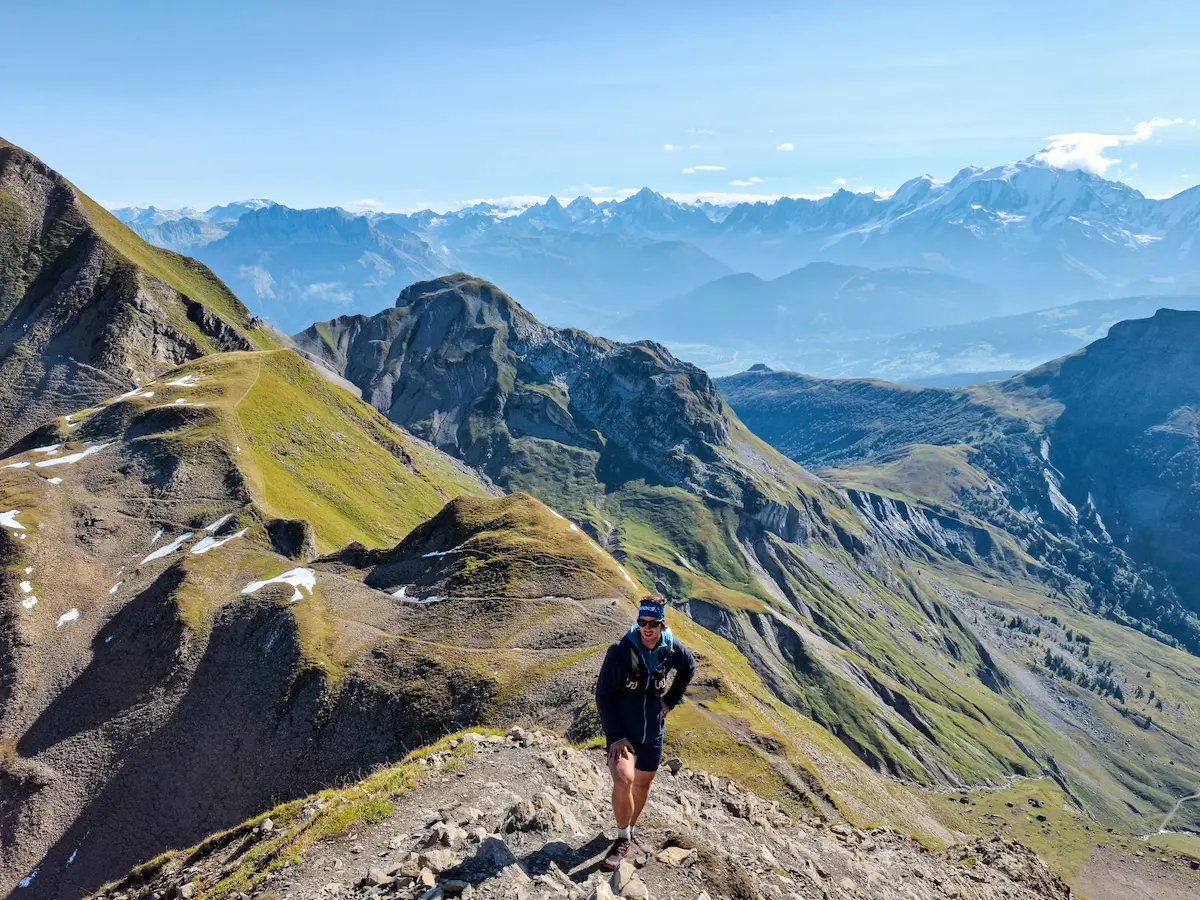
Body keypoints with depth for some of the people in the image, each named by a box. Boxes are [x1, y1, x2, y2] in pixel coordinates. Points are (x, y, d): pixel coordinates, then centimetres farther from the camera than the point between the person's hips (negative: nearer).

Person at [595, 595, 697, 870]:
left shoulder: (671, 649, -9)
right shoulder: (620, 651, -21)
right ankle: (623, 839, -1)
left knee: (643, 783, 17)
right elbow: (603, 694, -16)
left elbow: (689, 668, 14)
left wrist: (671, 700, 9)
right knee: (624, 780, -23)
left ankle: (630, 831, 41)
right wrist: (615, 736, -20)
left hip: (653, 731, 5)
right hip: (622, 731, -4)